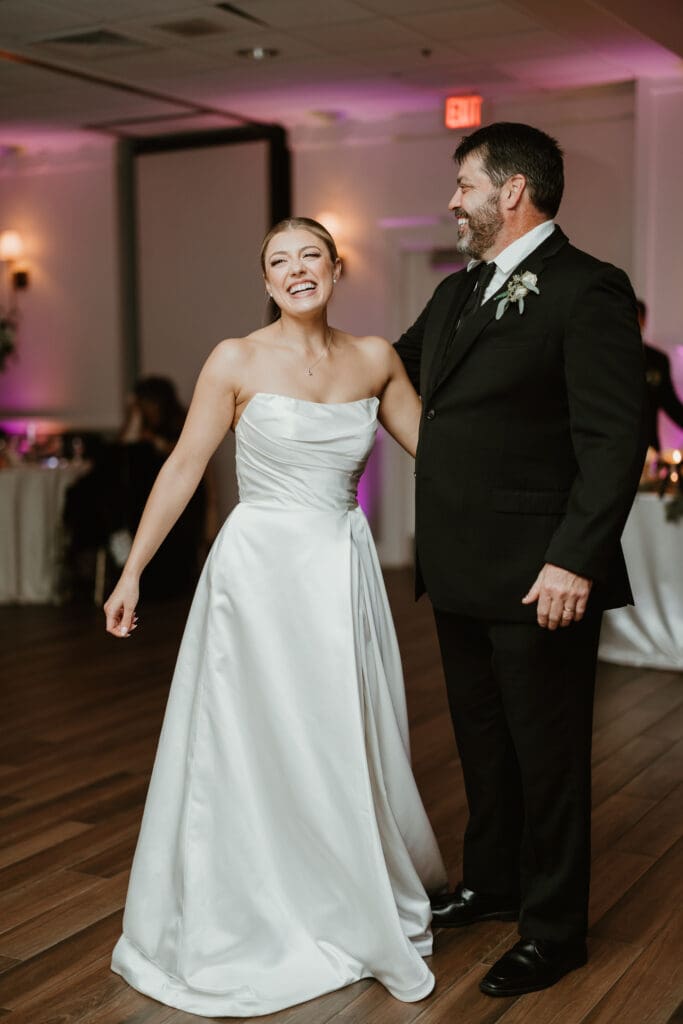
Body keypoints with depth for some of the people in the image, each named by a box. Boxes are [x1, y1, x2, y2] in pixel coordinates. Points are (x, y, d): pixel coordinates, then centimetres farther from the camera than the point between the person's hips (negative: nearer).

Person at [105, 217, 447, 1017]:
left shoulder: (374, 359, 4)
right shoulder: (237, 361, -6)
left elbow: (430, 446, 12)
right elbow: (183, 469, -4)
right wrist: (131, 573, -4)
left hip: (344, 569, 4)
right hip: (262, 566, -3)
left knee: (350, 742, 11)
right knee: (254, 747, 6)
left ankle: (361, 907, 34)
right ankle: (245, 932, 25)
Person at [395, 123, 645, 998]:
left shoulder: (587, 291, -12)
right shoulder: (456, 293, 13)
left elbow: (614, 439, -18)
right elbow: (392, 369, 28)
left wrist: (575, 560, -23)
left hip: (537, 578, -8)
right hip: (461, 572, 8)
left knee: (547, 754, 7)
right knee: (483, 741, 21)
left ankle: (554, 928, 23)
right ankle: (491, 884, 40)